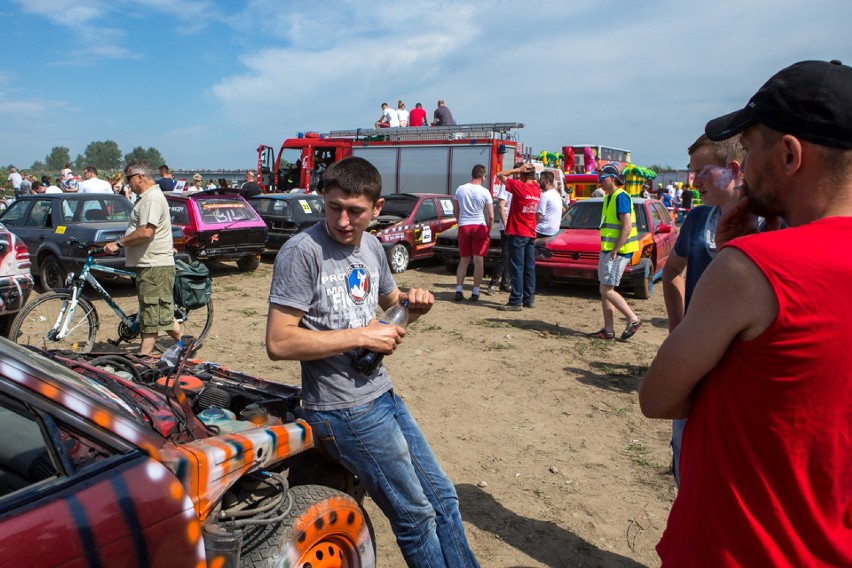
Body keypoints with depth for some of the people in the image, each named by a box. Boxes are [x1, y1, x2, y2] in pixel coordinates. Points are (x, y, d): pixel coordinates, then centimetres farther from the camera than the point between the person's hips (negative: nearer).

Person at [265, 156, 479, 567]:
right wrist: (362, 336, -20)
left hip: (384, 395, 8)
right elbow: (278, 343, -21)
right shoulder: (302, 252, -16)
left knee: (442, 498, 16)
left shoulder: (371, 246, 8)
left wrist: (413, 300, 2)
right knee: (417, 517, 3)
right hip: (344, 411, -8)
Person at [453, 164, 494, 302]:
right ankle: (475, 292, 3)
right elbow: (491, 216, -8)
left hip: (463, 227, 3)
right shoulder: (484, 192, -8)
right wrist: (488, 231, 6)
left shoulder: (460, 189, 2)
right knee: (478, 261, 2)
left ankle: (459, 290, 5)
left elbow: (455, 211, 10)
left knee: (463, 260, 12)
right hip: (480, 227, -3)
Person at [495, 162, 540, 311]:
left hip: (517, 233, -7)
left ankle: (515, 301, -5)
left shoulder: (519, 186, -15)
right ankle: (529, 298, 16)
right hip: (531, 233, 7)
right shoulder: (537, 189, 5)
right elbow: (534, 181, 29)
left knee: (517, 268, -6)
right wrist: (530, 171, 11)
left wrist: (518, 169, -6)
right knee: (529, 267, 11)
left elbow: (500, 175, -7)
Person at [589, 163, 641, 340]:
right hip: (608, 250, 10)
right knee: (605, 291, 9)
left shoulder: (621, 196, -14)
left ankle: (633, 320, 2)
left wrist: (614, 251, -21)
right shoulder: (609, 197, 16)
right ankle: (608, 330, 14)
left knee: (606, 290, -9)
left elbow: (627, 227, -21)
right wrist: (605, 251, 16)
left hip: (619, 251, -10)